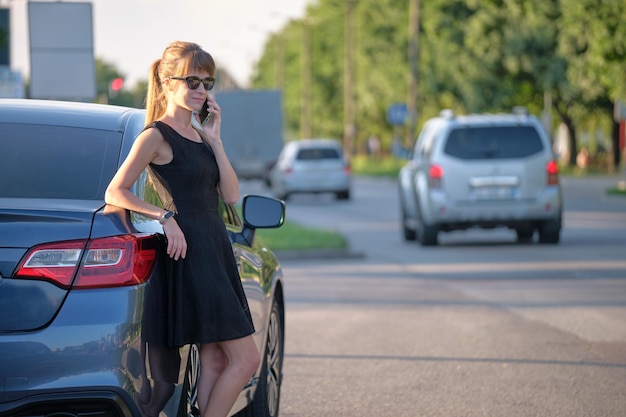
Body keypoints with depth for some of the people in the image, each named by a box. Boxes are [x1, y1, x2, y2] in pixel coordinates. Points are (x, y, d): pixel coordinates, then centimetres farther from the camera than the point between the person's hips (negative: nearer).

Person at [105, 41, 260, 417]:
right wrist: (164, 217, -19)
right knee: (246, 358, -9)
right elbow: (115, 193, -9)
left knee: (215, 361, 7)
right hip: (192, 251, -9)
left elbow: (231, 195, 6)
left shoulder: (200, 135, 16)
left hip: (217, 249, 9)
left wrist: (214, 140, 1)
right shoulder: (156, 136, -7)